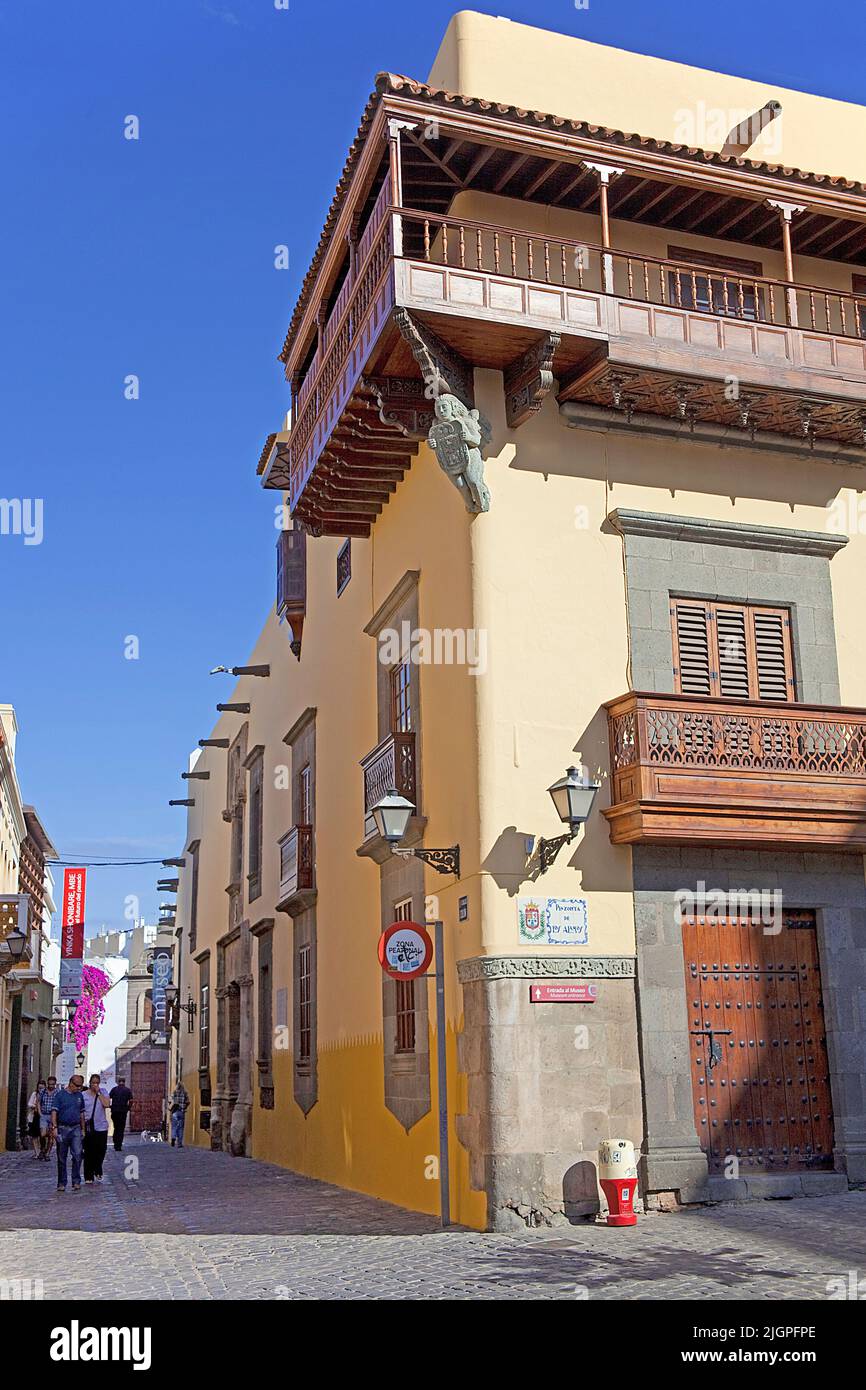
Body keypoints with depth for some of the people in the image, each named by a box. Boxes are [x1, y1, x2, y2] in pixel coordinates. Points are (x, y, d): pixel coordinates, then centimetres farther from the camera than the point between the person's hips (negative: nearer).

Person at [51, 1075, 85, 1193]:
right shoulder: (60, 1095, -1)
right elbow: (54, 1112, -7)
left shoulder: (79, 1096, 12)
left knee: (77, 1155, -11)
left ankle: (76, 1182, -6)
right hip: (62, 1129, -2)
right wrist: (54, 1127, -17)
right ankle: (61, 1184, 14)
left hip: (76, 1129, 3)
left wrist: (83, 1129, 16)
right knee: (62, 1158, 5)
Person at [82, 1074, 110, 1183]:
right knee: (89, 1153, 0)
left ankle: (98, 1172, 25)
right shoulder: (84, 1095, 4)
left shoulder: (103, 1092, 7)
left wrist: (98, 1092, -8)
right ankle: (88, 1177, 9)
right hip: (88, 1128, -1)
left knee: (101, 1152, 1)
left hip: (101, 1127, 1)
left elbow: (107, 1104, -9)